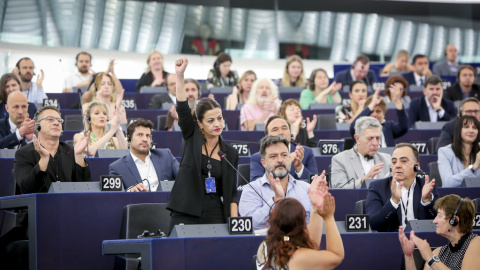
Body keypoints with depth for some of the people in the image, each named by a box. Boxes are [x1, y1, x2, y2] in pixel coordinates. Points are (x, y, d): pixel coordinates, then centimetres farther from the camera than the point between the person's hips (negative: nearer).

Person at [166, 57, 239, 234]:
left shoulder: (231, 154, 10)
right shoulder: (192, 138, 6)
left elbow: (231, 193, 9)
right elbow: (182, 109, -8)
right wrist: (179, 75, -19)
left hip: (215, 214, 2)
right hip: (185, 214, -2)